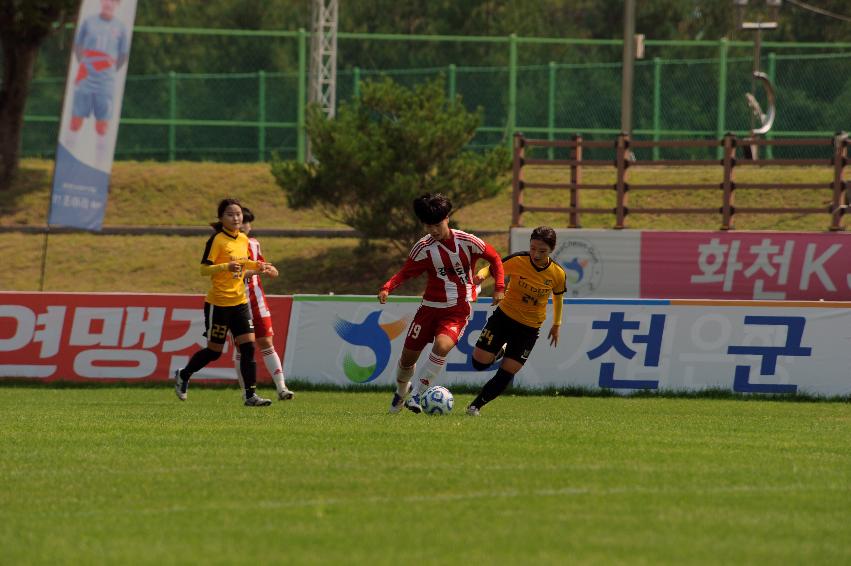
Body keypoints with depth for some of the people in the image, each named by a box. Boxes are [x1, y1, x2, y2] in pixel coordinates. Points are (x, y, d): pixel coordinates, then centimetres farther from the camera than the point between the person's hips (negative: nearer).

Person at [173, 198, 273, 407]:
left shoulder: (243, 239, 9)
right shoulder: (216, 240, -13)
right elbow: (204, 269, -17)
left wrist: (256, 266, 7)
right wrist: (226, 267, -32)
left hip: (239, 301, 6)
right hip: (218, 303, -6)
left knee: (248, 348, -5)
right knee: (214, 351, 4)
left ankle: (250, 395, -3)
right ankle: (182, 375, 28)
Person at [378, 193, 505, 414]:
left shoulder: (467, 242, -8)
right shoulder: (423, 248, -6)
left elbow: (494, 258, 5)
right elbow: (405, 273, 2)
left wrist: (499, 287, -4)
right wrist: (387, 287, -17)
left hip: (458, 311, -2)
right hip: (430, 306, 2)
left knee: (441, 346, -29)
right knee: (409, 355, 7)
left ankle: (415, 394, -20)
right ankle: (401, 391, 39)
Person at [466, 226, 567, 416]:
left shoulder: (558, 274, -13)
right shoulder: (517, 261, -18)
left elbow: (558, 296, 6)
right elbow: (492, 268, -9)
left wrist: (556, 325, 16)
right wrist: (481, 275, -33)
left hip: (530, 327, 0)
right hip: (504, 316, 0)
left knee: (505, 375, -3)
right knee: (480, 363, -5)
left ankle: (476, 405, 14)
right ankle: (501, 351, 28)